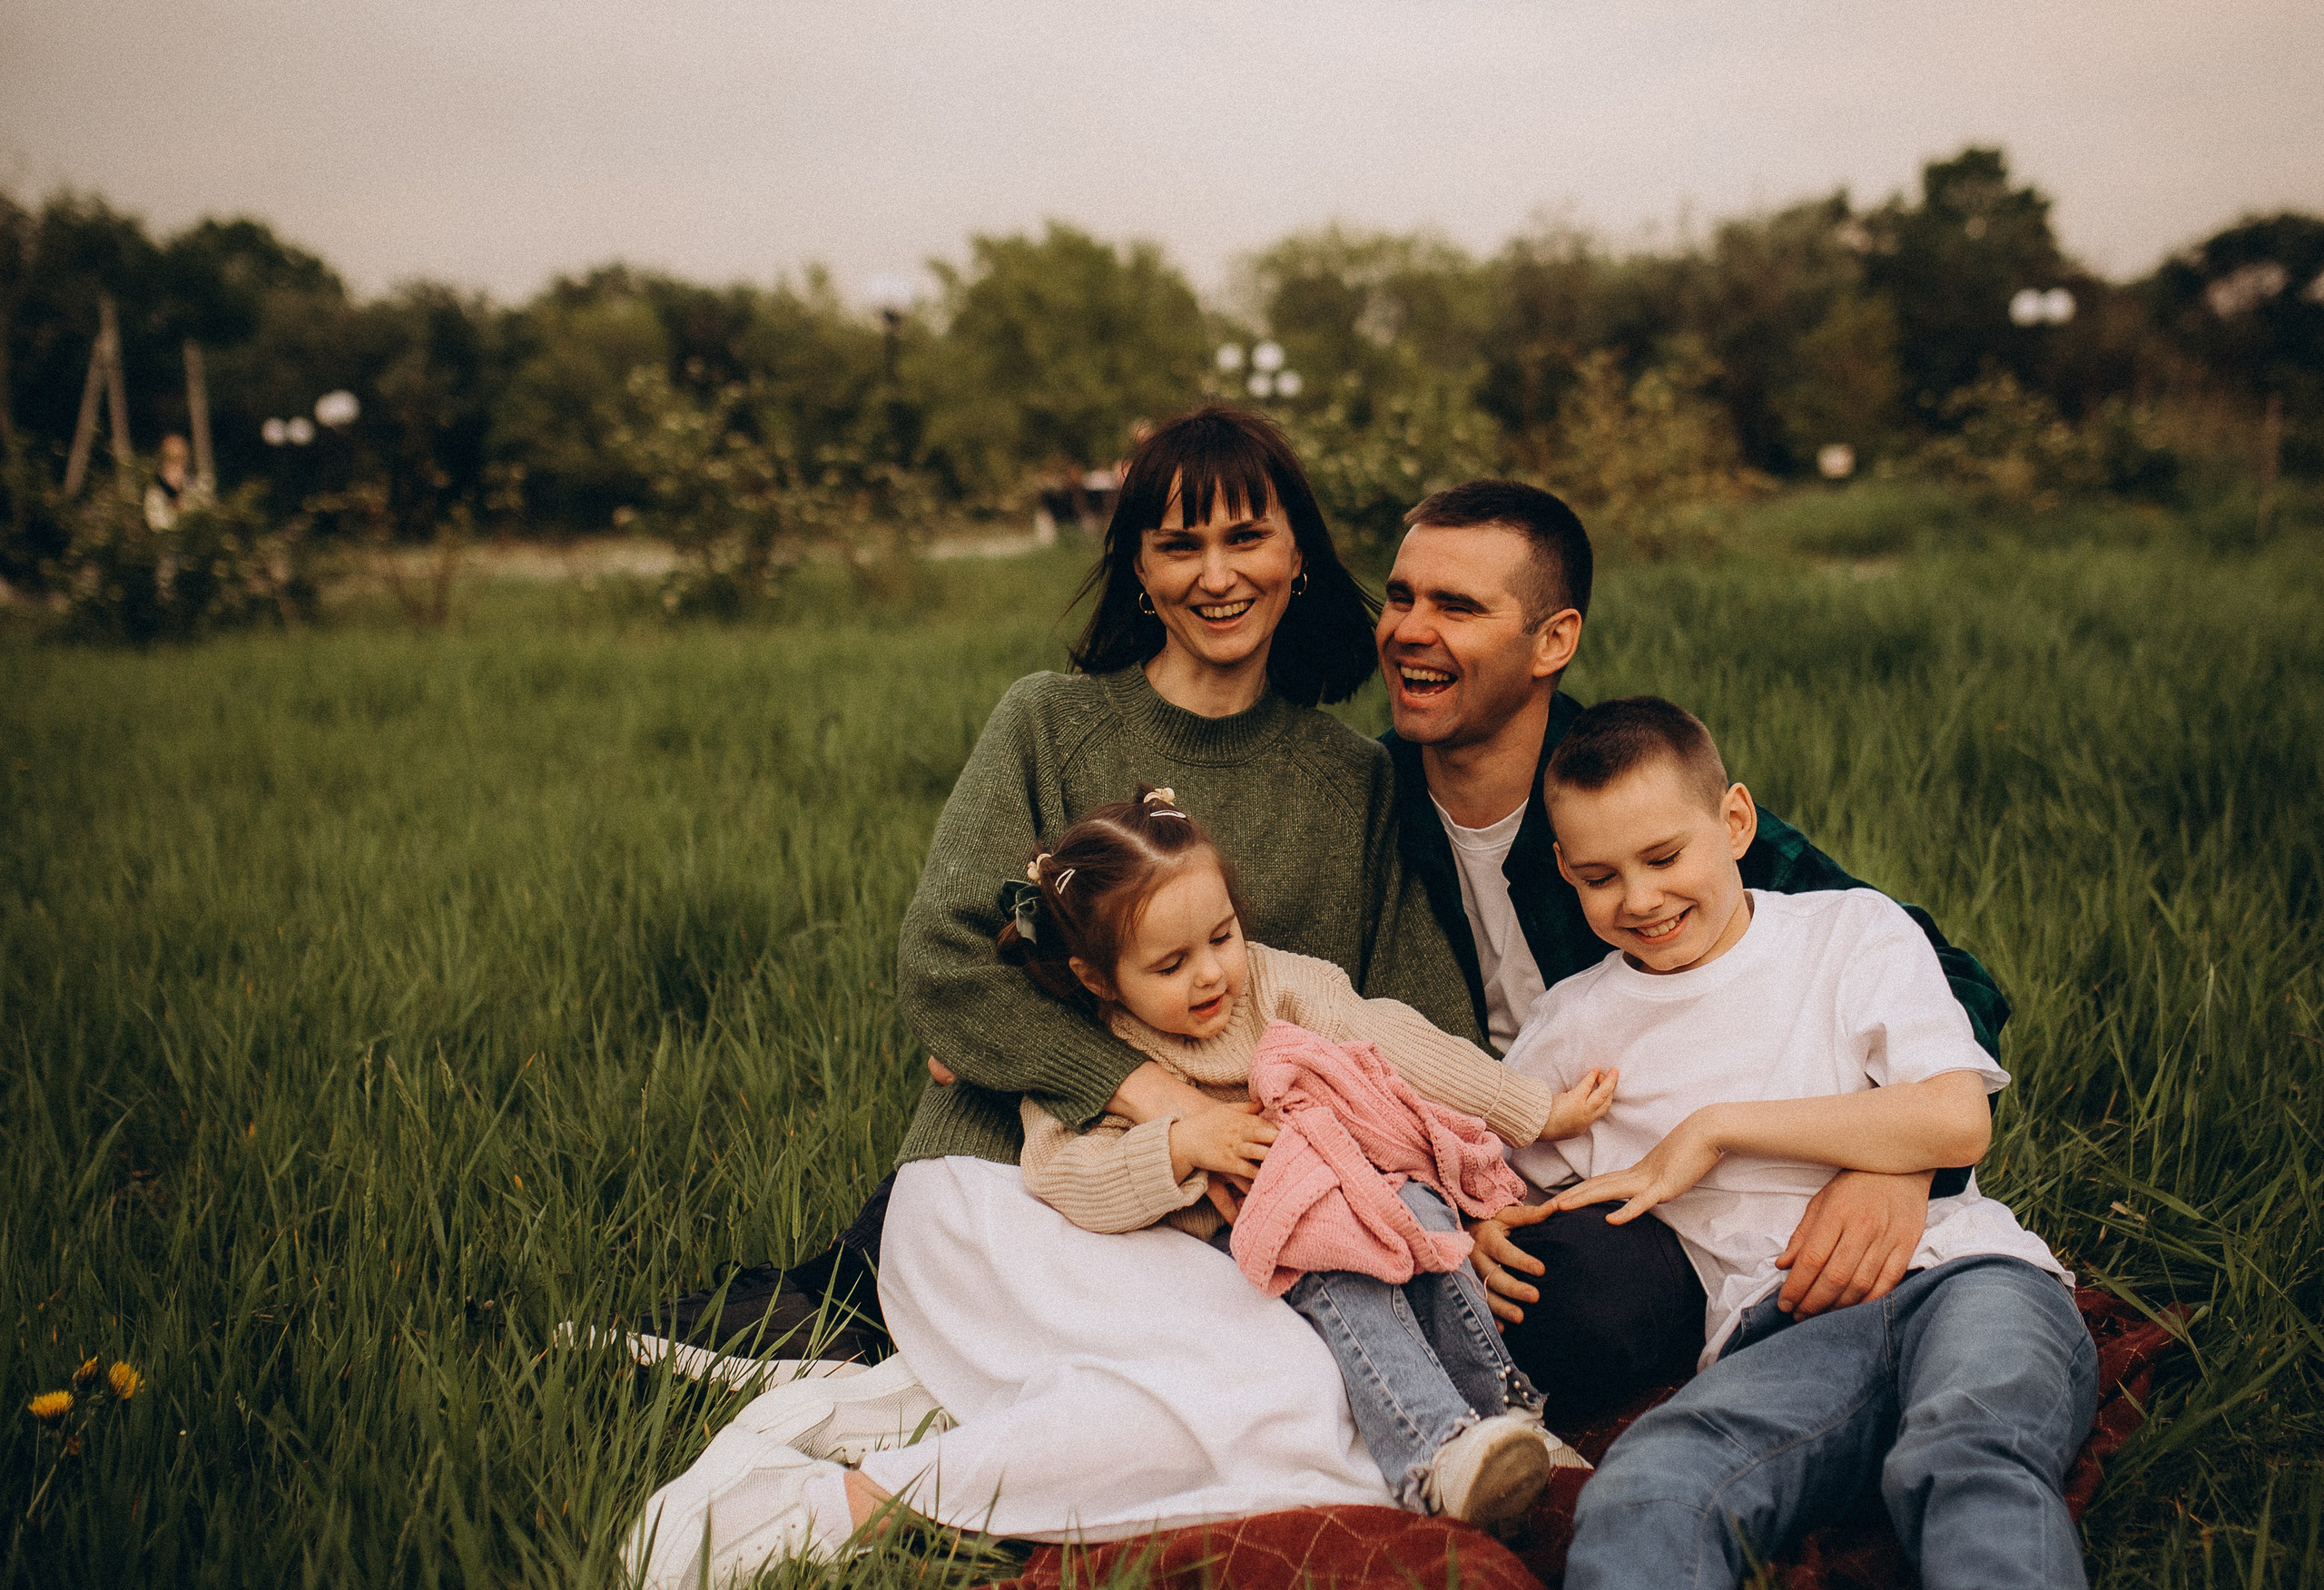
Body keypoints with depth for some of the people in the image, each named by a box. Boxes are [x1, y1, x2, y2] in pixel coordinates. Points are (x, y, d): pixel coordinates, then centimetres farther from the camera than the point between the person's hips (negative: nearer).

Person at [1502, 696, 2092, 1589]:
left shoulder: (1852, 929, 14)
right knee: (1636, 1507, -35)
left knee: (1968, 1455, -39)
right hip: (1777, 1330, 1)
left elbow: (1955, 1122, 0)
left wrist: (1717, 1127, 0)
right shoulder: (1567, 1031, 20)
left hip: (1954, 1266, -1)